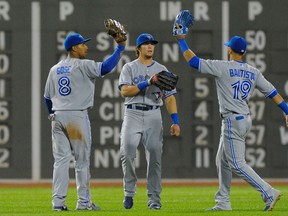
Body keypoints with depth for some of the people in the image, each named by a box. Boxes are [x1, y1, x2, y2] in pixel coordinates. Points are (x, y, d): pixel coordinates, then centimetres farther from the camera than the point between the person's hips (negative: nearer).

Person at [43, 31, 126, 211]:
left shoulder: (55, 69, 14)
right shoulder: (82, 66, -6)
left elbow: (47, 97, 17)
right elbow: (106, 67, -20)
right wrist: (121, 47, -13)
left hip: (57, 117, 6)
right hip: (77, 116, -6)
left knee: (61, 160, 5)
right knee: (82, 161, 1)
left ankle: (58, 201, 0)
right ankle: (84, 202, 3)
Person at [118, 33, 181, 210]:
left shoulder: (161, 70, 13)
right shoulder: (129, 68, 8)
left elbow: (170, 97, 9)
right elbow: (125, 91, -8)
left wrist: (175, 121, -1)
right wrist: (147, 83, -16)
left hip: (153, 115, 2)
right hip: (133, 114, -2)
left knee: (154, 156, -3)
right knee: (127, 152, -16)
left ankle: (154, 198, 4)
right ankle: (129, 192, -1)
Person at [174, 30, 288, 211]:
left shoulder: (223, 67, -12)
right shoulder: (253, 72, 8)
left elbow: (194, 61, -12)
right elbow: (272, 92, 4)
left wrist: (181, 40, -1)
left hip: (232, 121, -8)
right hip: (246, 120, 8)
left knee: (237, 164, -8)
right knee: (223, 160, 18)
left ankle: (269, 194, -17)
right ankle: (223, 203, 20)